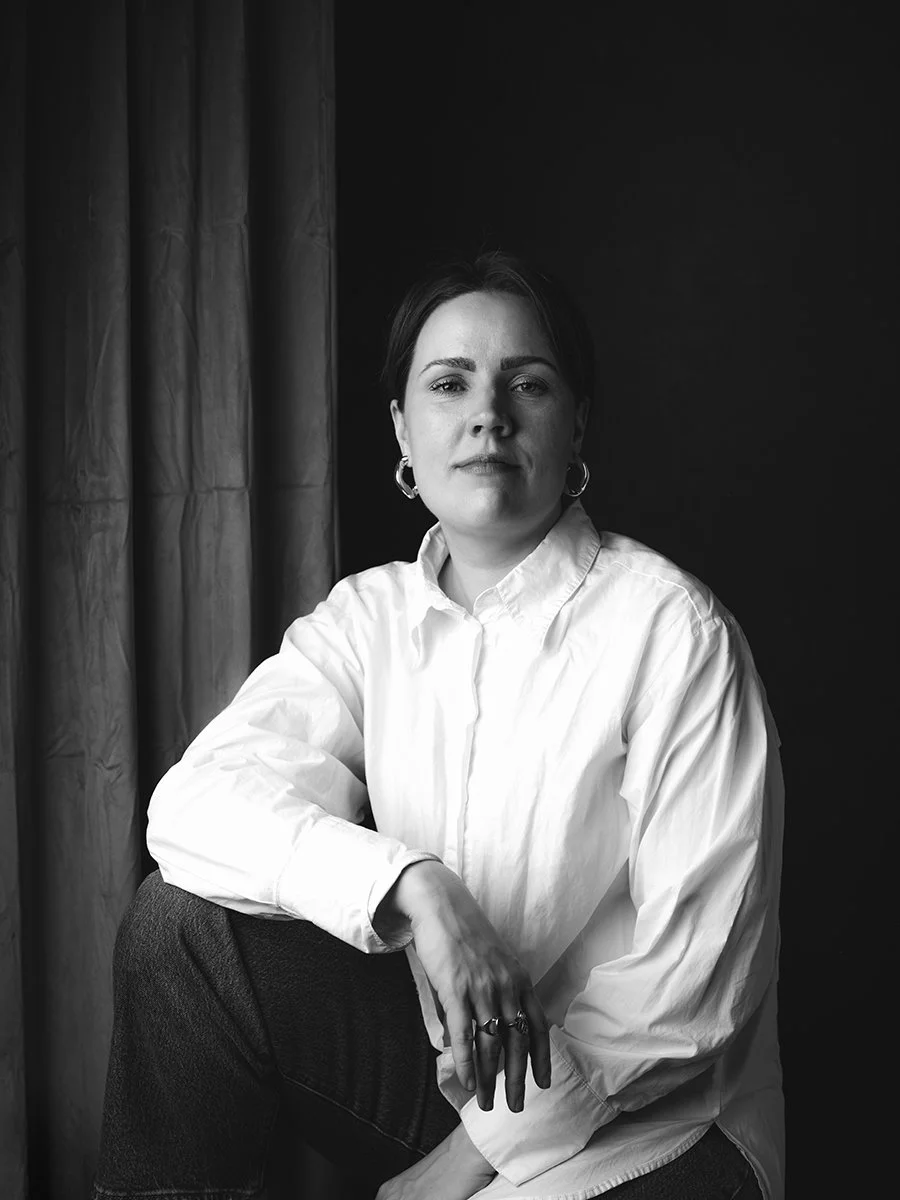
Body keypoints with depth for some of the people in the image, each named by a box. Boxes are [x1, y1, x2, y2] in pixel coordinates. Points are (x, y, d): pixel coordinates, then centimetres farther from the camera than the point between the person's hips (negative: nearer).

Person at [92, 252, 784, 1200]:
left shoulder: (669, 628, -13)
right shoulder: (367, 615, 1)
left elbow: (695, 985, -15)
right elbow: (194, 803, -15)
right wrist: (413, 885, -32)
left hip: (637, 1115, -4)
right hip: (442, 1063, 4)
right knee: (182, 921, -15)